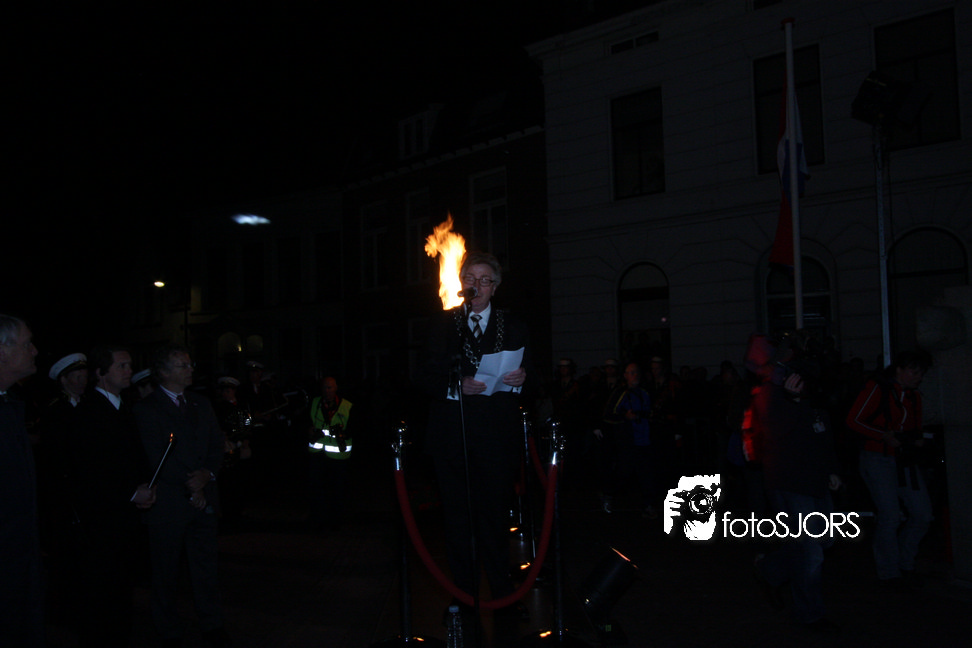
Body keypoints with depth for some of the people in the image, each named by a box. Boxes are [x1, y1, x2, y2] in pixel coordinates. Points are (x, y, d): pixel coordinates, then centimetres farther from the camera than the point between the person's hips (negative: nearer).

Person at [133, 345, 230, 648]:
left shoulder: (201, 404, 11)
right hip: (168, 506, -4)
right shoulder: (146, 409, -7)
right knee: (165, 573, 9)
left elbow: (217, 444, 9)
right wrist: (190, 489, -13)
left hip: (203, 499, 5)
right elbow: (157, 457, -13)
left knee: (205, 566, 12)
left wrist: (208, 473, -10)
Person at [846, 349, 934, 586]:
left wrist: (916, 441, 2)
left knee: (923, 514, 1)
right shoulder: (877, 389, -6)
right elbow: (853, 420, -9)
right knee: (889, 516, -8)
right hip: (878, 459, -7)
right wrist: (884, 436, -17)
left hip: (905, 460, 7)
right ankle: (888, 572, 10)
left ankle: (905, 564, 22)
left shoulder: (914, 396, 15)